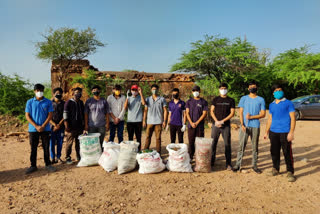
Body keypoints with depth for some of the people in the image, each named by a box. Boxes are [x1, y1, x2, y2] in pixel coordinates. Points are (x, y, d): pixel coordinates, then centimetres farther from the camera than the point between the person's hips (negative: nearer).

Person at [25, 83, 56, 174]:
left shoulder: (48, 102, 3)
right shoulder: (30, 102, 4)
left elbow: (50, 115, -1)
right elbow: (27, 116, 0)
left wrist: (43, 126, -11)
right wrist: (36, 126, -10)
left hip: (45, 129, 0)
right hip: (33, 129, 1)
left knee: (46, 148, 5)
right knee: (33, 148, 6)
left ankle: (48, 165, 15)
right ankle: (33, 166, 17)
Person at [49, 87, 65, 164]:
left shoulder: (63, 104, 5)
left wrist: (59, 125, -8)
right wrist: (54, 124, -9)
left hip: (61, 126, 2)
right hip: (52, 126, -1)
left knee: (60, 142, 7)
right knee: (52, 142, 2)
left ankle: (58, 157, 19)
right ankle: (53, 158, 13)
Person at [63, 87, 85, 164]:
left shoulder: (81, 103, 13)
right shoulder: (68, 103, -5)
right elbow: (65, 115, -8)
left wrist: (83, 124, 15)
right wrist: (67, 126, -13)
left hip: (80, 126, 5)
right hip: (71, 127, -5)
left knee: (79, 142, 11)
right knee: (69, 143, 1)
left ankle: (79, 157, 22)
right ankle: (68, 158, 12)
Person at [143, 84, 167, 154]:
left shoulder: (162, 99, 4)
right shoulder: (148, 99, 10)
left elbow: (165, 110, 3)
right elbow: (145, 110, 10)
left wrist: (164, 121, -5)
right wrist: (144, 120, 2)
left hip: (158, 122, -1)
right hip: (150, 122, 2)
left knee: (158, 138, 2)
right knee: (148, 137, 5)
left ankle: (158, 153, 10)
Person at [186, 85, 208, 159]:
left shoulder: (203, 102, 2)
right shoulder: (189, 101, 9)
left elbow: (204, 114, -3)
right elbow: (187, 113, 4)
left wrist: (197, 123, -11)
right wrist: (191, 123, -9)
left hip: (200, 126, -2)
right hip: (191, 125, 2)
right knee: (191, 142, 7)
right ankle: (190, 157, 17)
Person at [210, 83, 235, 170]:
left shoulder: (231, 100, 5)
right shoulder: (215, 99, 8)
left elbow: (232, 113, -1)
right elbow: (211, 111, 5)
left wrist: (222, 121, -11)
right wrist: (216, 121, -9)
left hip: (226, 125, -1)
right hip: (215, 124, 1)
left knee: (227, 144, 0)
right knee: (213, 143, 5)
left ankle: (228, 164, 9)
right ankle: (211, 161, 17)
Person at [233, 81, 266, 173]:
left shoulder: (261, 100, 7)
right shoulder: (244, 98, 9)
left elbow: (263, 114, 2)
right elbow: (240, 112, 3)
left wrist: (251, 117, -12)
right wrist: (242, 124, -8)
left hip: (255, 126, 0)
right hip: (245, 126, 0)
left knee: (255, 147, 7)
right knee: (241, 145, -1)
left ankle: (254, 165, 18)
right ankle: (238, 165, 6)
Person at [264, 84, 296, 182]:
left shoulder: (288, 103, 0)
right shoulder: (271, 105, 14)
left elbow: (293, 118, -4)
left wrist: (291, 132, -13)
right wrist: (266, 132, 17)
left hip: (285, 132, -5)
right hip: (273, 132, 5)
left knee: (287, 153, -2)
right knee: (274, 152, 11)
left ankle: (290, 172, 10)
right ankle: (275, 169, 26)